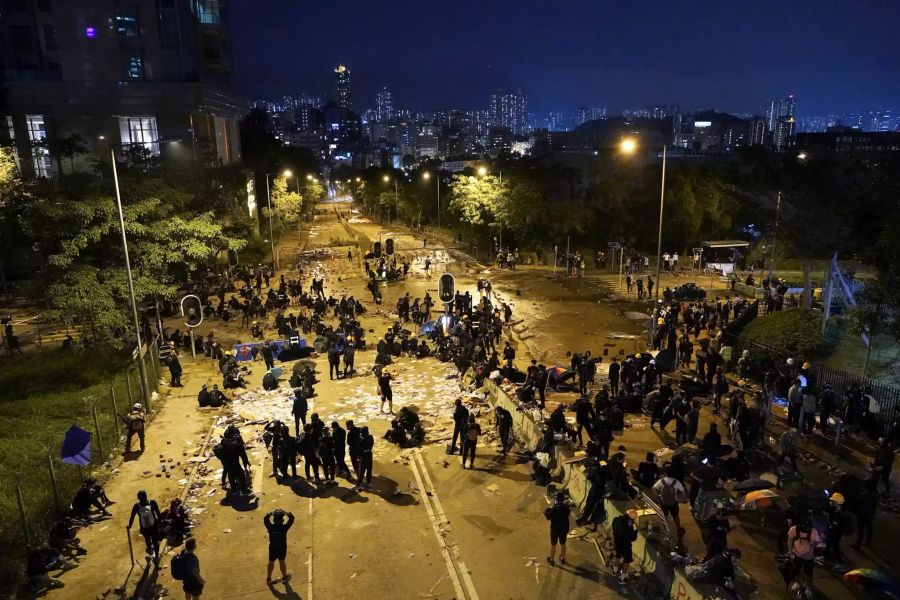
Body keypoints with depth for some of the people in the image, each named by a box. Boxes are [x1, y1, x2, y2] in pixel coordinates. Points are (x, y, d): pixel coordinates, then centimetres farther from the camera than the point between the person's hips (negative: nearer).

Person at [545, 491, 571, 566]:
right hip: (564, 529, 3)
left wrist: (546, 511, 4)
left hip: (554, 529, -3)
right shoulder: (566, 508, -15)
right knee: (563, 544, 23)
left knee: (553, 545, 15)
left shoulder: (553, 509, -26)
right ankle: (562, 559, 40)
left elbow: (548, 517, -12)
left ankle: (551, 560, 30)